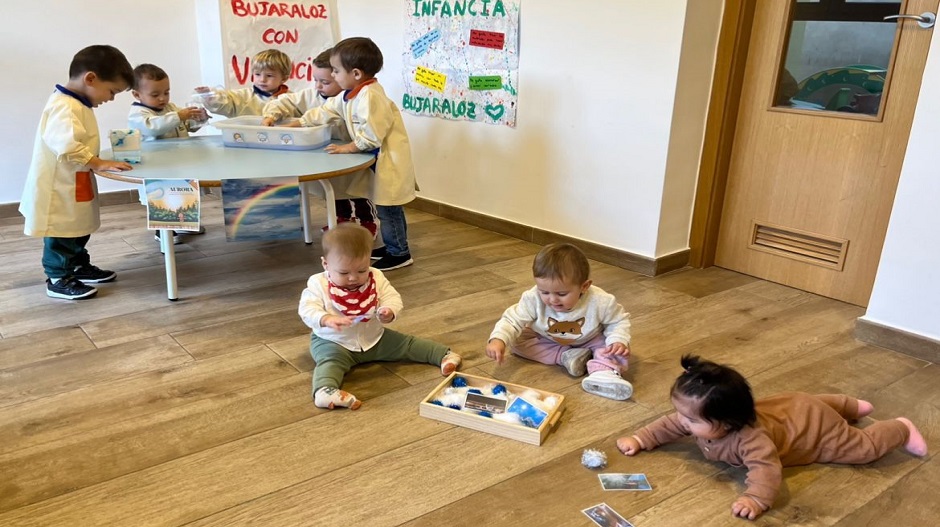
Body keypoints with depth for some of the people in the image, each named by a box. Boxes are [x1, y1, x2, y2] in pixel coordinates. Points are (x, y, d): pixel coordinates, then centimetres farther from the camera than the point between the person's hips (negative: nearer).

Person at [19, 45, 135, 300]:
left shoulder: (78, 104, 10)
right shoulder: (64, 107, -24)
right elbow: (67, 145, -37)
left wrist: (98, 162, 9)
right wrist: (98, 164, -35)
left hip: (75, 187, 10)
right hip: (59, 189, -10)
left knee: (78, 230, 22)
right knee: (61, 234, 1)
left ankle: (79, 267, 37)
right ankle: (58, 279, 12)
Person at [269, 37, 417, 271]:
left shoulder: (370, 96, -23)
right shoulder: (350, 95, 10)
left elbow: (372, 134, -28)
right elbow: (324, 112, 16)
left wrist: (348, 148, -17)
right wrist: (294, 125, 14)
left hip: (389, 159, -10)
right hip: (378, 158, 10)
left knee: (388, 208, -3)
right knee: (385, 207, 17)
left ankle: (399, 253, 6)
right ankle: (392, 246, 29)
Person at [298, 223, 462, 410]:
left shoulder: (376, 278, -6)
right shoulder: (318, 284, -15)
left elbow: (392, 298, -6)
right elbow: (307, 309, -23)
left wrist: (389, 312, -32)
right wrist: (328, 319, -44)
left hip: (373, 338, 4)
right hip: (333, 342, -4)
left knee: (407, 344, 2)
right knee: (330, 361, -34)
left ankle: (444, 355, 7)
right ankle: (325, 392, -57)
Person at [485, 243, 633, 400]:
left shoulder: (600, 301, -32)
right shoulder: (534, 299, -32)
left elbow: (619, 321, -15)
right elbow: (513, 319, -29)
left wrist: (619, 341, -34)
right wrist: (498, 339, -48)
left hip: (590, 340, -2)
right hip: (548, 341, 2)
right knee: (518, 341, -18)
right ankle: (566, 356, -22)